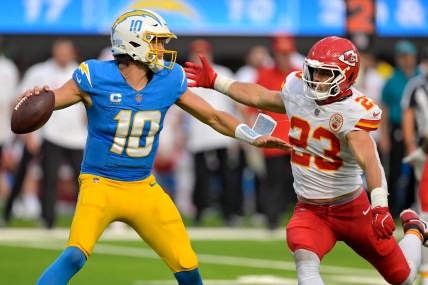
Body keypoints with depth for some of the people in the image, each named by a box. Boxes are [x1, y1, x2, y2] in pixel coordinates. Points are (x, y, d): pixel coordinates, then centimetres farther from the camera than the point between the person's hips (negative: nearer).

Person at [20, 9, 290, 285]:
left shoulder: (169, 81, -2)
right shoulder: (97, 78, -14)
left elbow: (214, 117, 8)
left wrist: (256, 138, -1)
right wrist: (36, 96, -33)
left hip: (144, 188, 5)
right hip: (101, 185, -5)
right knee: (75, 255, -28)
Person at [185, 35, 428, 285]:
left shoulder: (353, 111, -23)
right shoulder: (298, 91, -5)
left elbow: (368, 160, -37)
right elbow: (259, 97, 15)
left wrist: (380, 206, -51)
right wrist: (214, 82, 21)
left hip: (351, 210, -4)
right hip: (310, 211, 4)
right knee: (305, 260, -30)